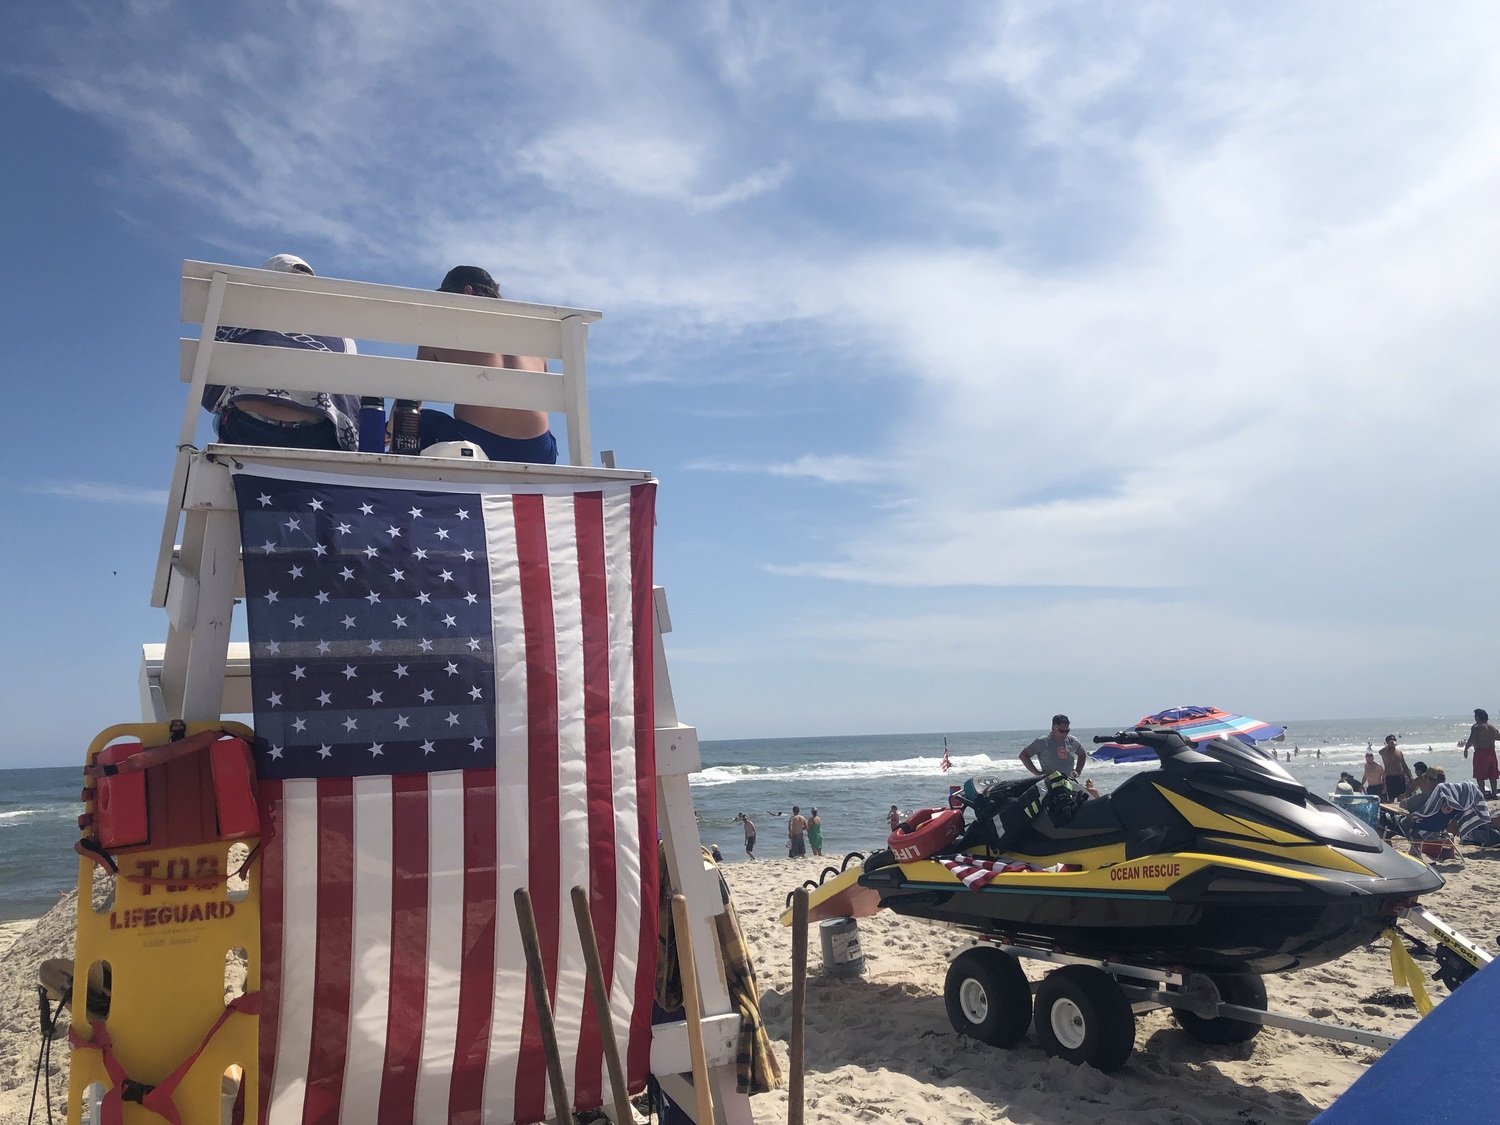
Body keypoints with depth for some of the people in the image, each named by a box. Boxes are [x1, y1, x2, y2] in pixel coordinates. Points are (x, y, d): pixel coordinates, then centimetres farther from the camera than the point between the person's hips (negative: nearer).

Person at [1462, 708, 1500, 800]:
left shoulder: (1476, 727, -10)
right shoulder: (1493, 728, 12)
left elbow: (1471, 740, -19)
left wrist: (1466, 748, -9)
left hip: (1480, 752, -7)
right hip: (1491, 752, 7)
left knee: (1480, 776, -2)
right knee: (1492, 775, 13)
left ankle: (1482, 793, -6)